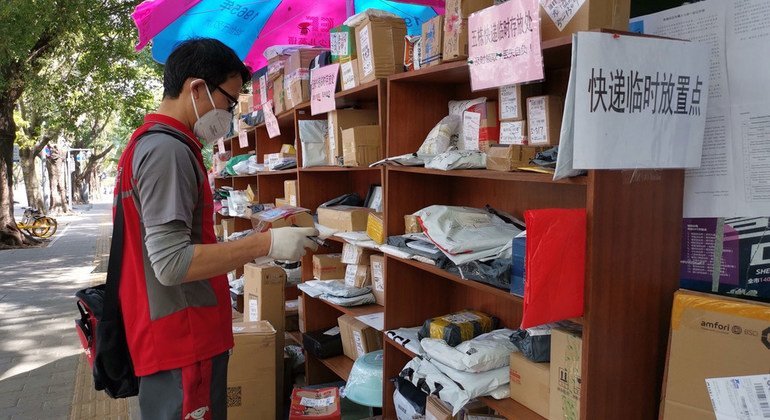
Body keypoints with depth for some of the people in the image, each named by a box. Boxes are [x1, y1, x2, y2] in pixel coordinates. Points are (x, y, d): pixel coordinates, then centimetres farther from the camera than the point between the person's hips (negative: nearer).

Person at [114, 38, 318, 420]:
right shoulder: (167, 149, -19)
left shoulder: (150, 142, 13)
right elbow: (172, 264, -25)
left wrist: (244, 246, 15)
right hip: (183, 344, -10)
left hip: (179, 337, 10)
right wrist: (266, 243, -20)